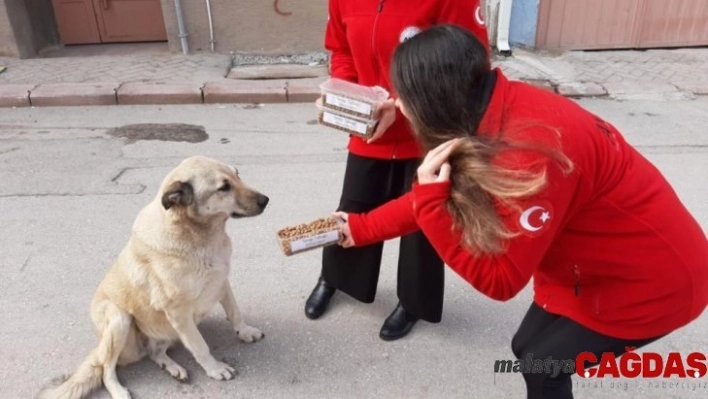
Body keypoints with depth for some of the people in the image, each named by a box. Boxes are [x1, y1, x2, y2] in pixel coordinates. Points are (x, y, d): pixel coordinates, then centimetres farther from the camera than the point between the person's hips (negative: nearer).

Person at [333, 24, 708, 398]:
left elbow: (499, 280, -27)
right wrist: (360, 227, 10)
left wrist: (430, 198, -31)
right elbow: (439, 197, 4)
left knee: (543, 362, 3)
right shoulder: (495, 111, -9)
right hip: (602, 259, 8)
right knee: (528, 346, 14)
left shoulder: (532, 152, -37)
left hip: (652, 274, -7)